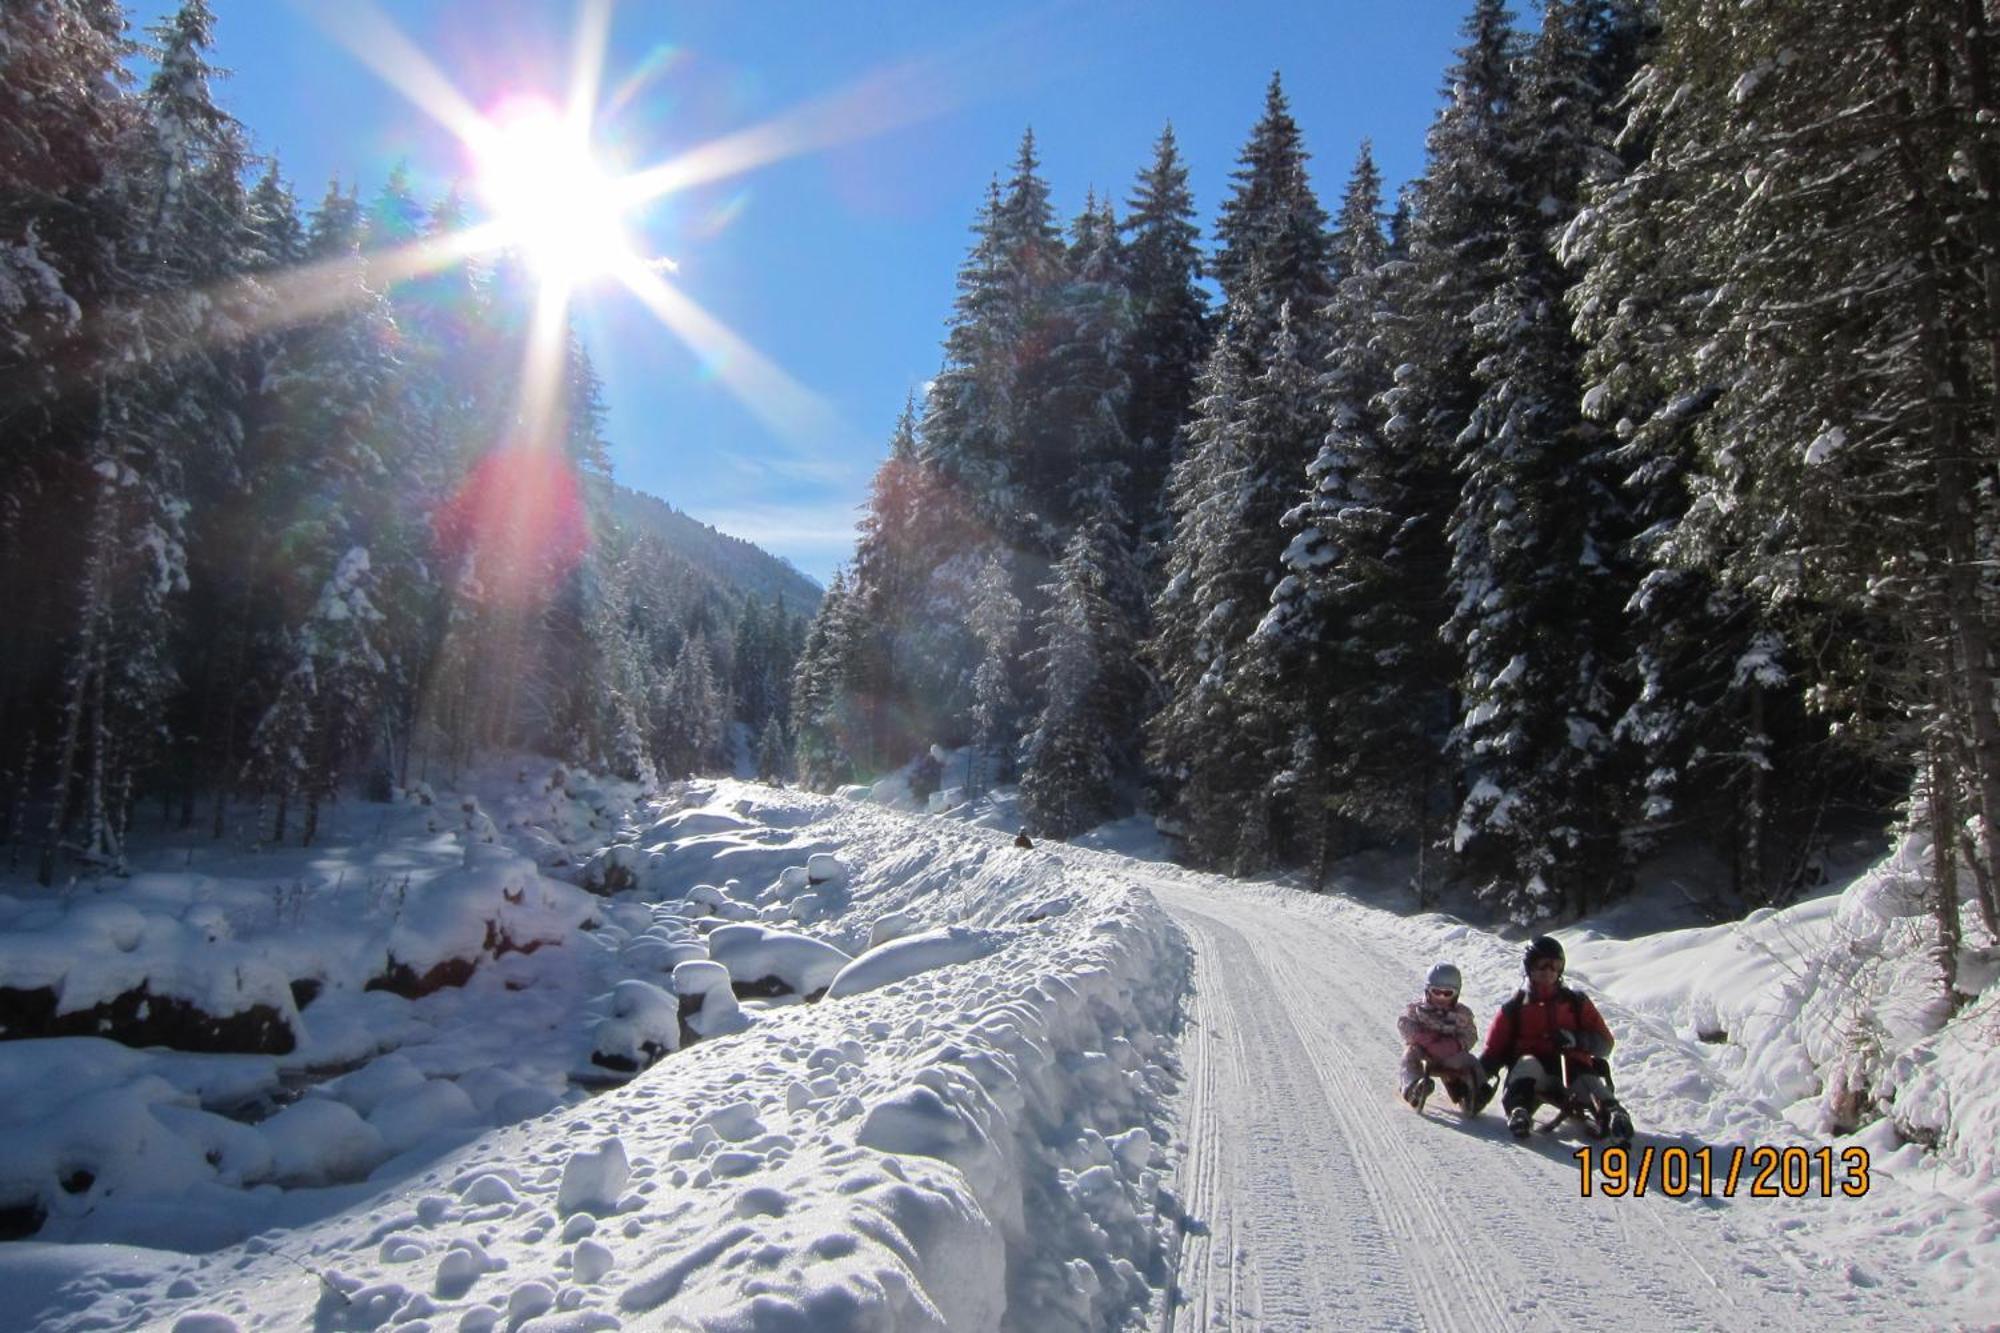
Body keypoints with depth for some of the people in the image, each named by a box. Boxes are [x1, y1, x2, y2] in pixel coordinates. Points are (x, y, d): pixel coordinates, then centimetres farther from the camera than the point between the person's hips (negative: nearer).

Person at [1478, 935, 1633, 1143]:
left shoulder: (1576, 1002, 20)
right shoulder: (1515, 1007, 19)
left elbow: (1604, 1042, 14)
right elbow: (1494, 1050, 16)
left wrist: (1576, 1039, -8)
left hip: (1572, 1069, 0)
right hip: (1533, 1071, 0)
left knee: (1589, 1084, -33)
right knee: (1527, 1064, -34)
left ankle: (1610, 1112, -60)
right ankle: (1518, 1111, -57)